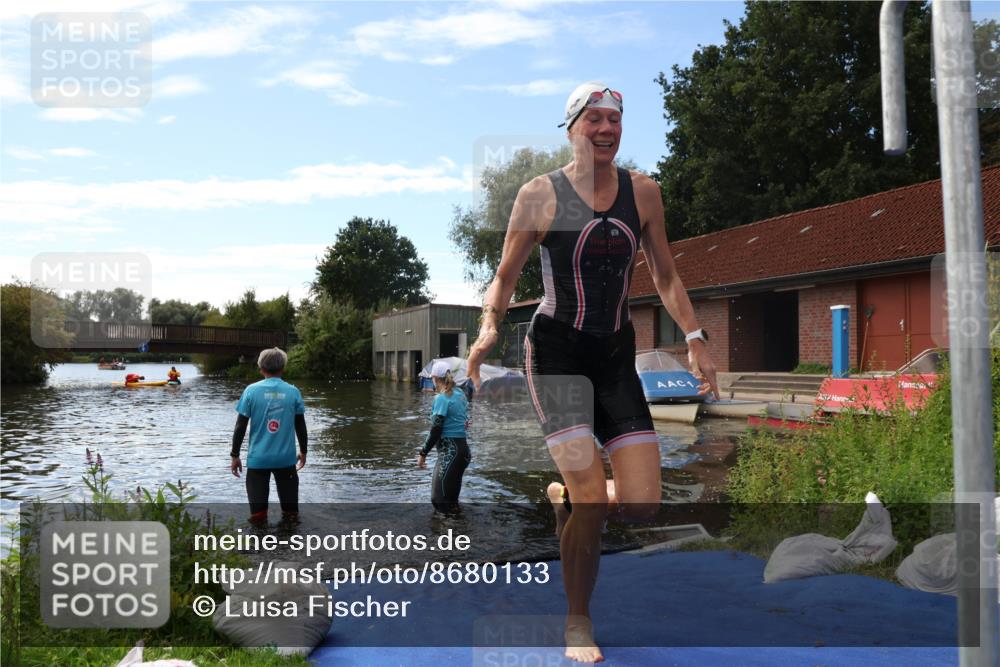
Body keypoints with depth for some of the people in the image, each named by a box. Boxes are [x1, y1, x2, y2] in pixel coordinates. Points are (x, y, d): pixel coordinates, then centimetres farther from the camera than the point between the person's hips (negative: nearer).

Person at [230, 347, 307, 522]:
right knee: (290, 511, 12)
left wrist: (234, 455, 7)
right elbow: (300, 426, 6)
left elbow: (240, 426, -3)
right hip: (286, 458, 1)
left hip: (258, 458, -1)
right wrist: (303, 451, 19)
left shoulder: (251, 391, -4)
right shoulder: (293, 391, -1)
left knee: (257, 514, 3)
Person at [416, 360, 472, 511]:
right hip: (463, 447, 9)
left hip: (449, 452, -9)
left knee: (440, 499, -9)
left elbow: (435, 429, -15)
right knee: (452, 499, 16)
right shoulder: (460, 394, 11)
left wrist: (423, 453, -8)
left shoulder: (442, 398, -12)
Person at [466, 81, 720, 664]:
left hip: (617, 356, 4)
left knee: (643, 503, -5)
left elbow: (666, 276, 16)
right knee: (594, 498, -14)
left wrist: (695, 338, 6)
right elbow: (505, 276, 3)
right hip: (557, 352, -4)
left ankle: (564, 497, 30)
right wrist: (489, 326, -15)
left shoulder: (644, 193, 9)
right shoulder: (540, 195, -1)